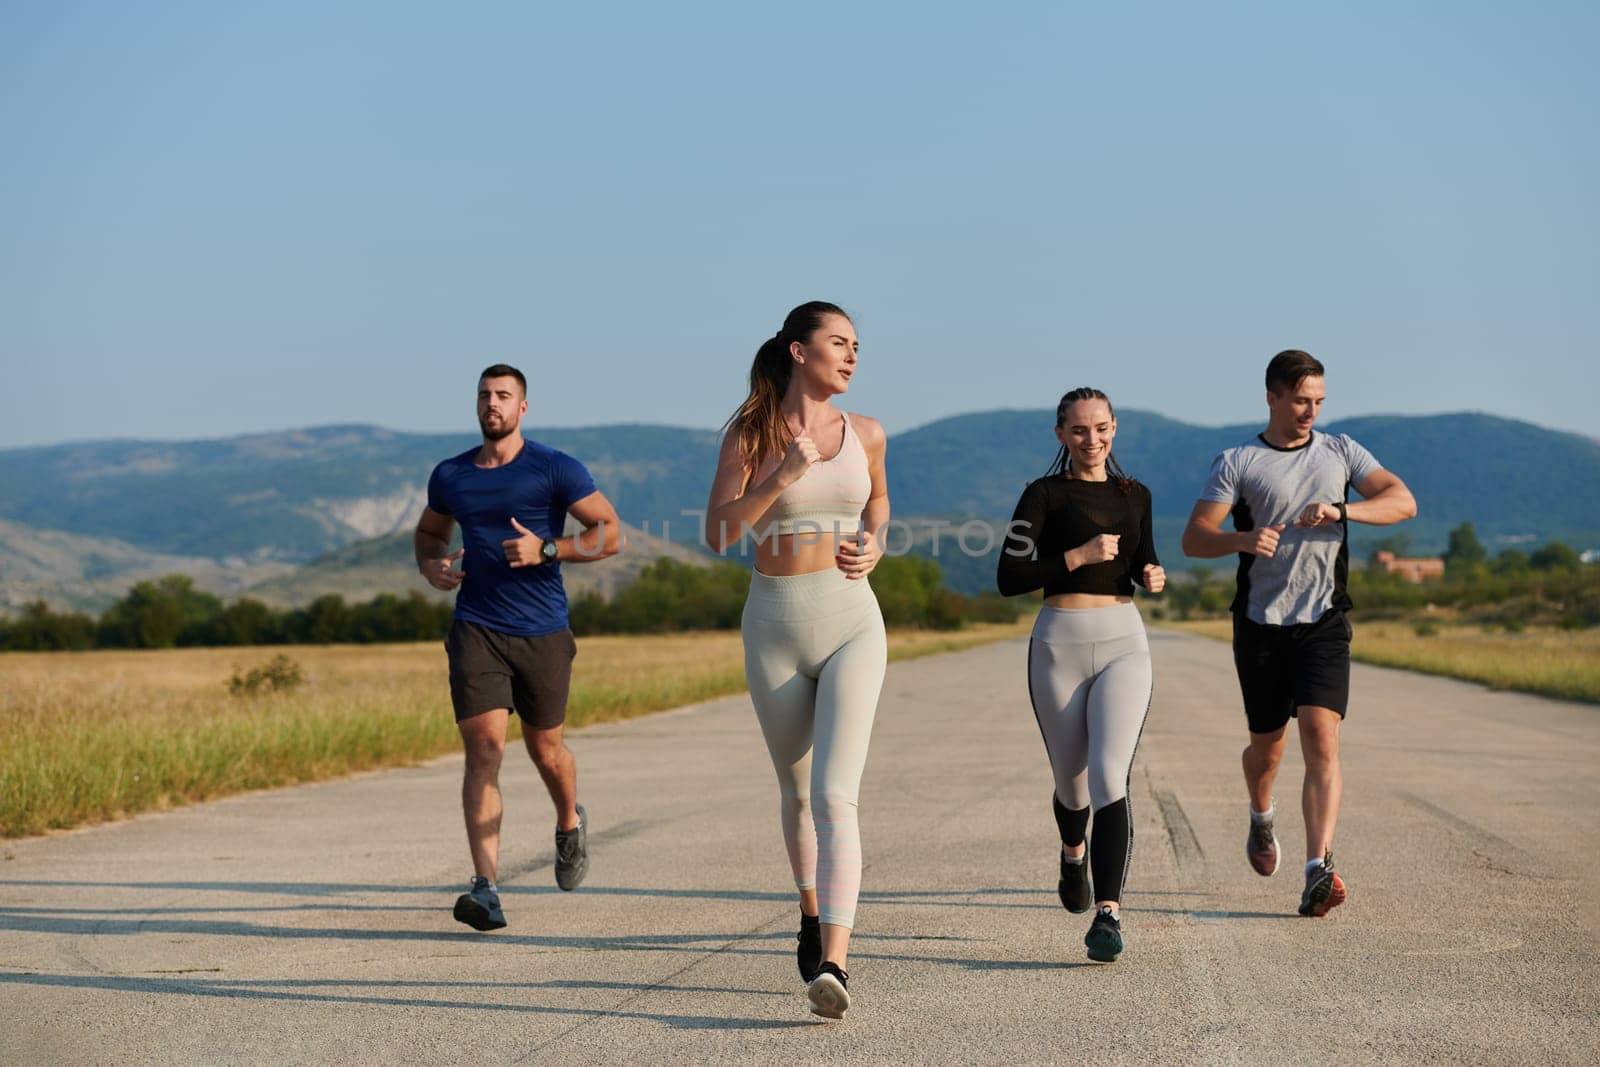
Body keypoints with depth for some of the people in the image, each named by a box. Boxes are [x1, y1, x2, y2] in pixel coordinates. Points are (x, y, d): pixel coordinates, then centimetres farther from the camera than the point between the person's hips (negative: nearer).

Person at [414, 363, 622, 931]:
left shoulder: (555, 469, -3)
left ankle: (570, 822, 46)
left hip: (542, 632, -1)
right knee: (484, 747, -14)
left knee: (544, 749, 11)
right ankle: (485, 888, -19)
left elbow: (611, 534, -4)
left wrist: (546, 550, -17)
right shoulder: (451, 475, 9)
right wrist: (430, 565, 4)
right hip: (476, 629, 1)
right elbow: (428, 531, 27)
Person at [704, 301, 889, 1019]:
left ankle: (831, 967, -26)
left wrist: (872, 544, 5)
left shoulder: (864, 433, 5)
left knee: (835, 797, -17)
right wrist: (783, 476, -19)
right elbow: (718, 534, -9)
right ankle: (813, 914, 44)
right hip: (774, 630, 0)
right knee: (797, 791, 17)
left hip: (852, 624, 0)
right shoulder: (748, 433, -2)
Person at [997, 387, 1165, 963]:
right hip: (1060, 645, -1)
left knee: (1109, 775, -18)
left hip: (1124, 642, 1)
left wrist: (1153, 575, 4)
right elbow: (1009, 579, -7)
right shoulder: (1044, 495, 0)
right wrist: (1080, 556, -15)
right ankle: (1073, 853, 47)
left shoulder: (1134, 495, 12)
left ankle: (1108, 912, -23)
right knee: (1071, 780, 12)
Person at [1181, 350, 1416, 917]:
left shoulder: (1340, 451, 9)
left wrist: (1339, 511, -15)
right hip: (1261, 625, 0)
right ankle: (1261, 819, 45)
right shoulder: (1236, 462, 0)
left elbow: (1403, 502, 1)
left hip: (1324, 624, 0)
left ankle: (1318, 872, -23)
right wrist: (1243, 538, -27)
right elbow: (1194, 539, -6)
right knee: (1267, 746, 11)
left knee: (1322, 741, -16)